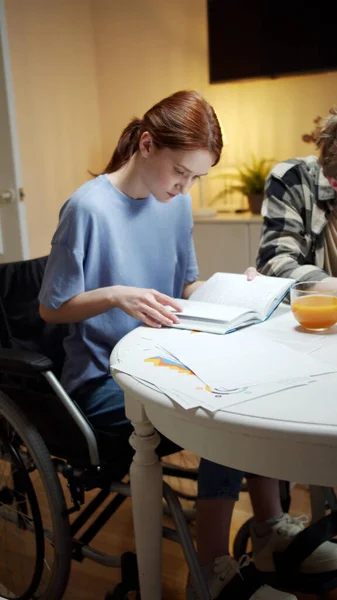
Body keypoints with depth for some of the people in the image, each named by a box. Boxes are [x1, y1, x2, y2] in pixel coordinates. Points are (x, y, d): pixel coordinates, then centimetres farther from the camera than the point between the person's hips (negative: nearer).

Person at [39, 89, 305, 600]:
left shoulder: (176, 203, 5)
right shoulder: (89, 208, -17)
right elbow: (51, 308, -10)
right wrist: (116, 296, -26)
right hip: (102, 380, -7)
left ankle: (272, 530, 5)